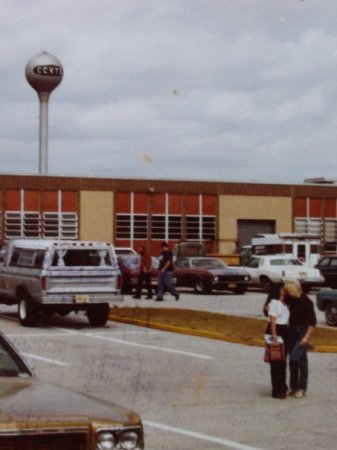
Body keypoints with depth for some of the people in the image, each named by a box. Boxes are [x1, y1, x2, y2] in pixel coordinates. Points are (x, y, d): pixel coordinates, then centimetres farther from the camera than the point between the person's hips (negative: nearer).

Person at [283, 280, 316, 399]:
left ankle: (301, 389, -3)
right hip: (292, 330, 7)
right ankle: (294, 387, 17)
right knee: (292, 360, 9)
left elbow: (313, 321, -14)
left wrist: (306, 337, -20)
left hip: (302, 331, -7)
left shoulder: (306, 301, -15)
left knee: (300, 359, -10)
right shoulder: (290, 299, 2)